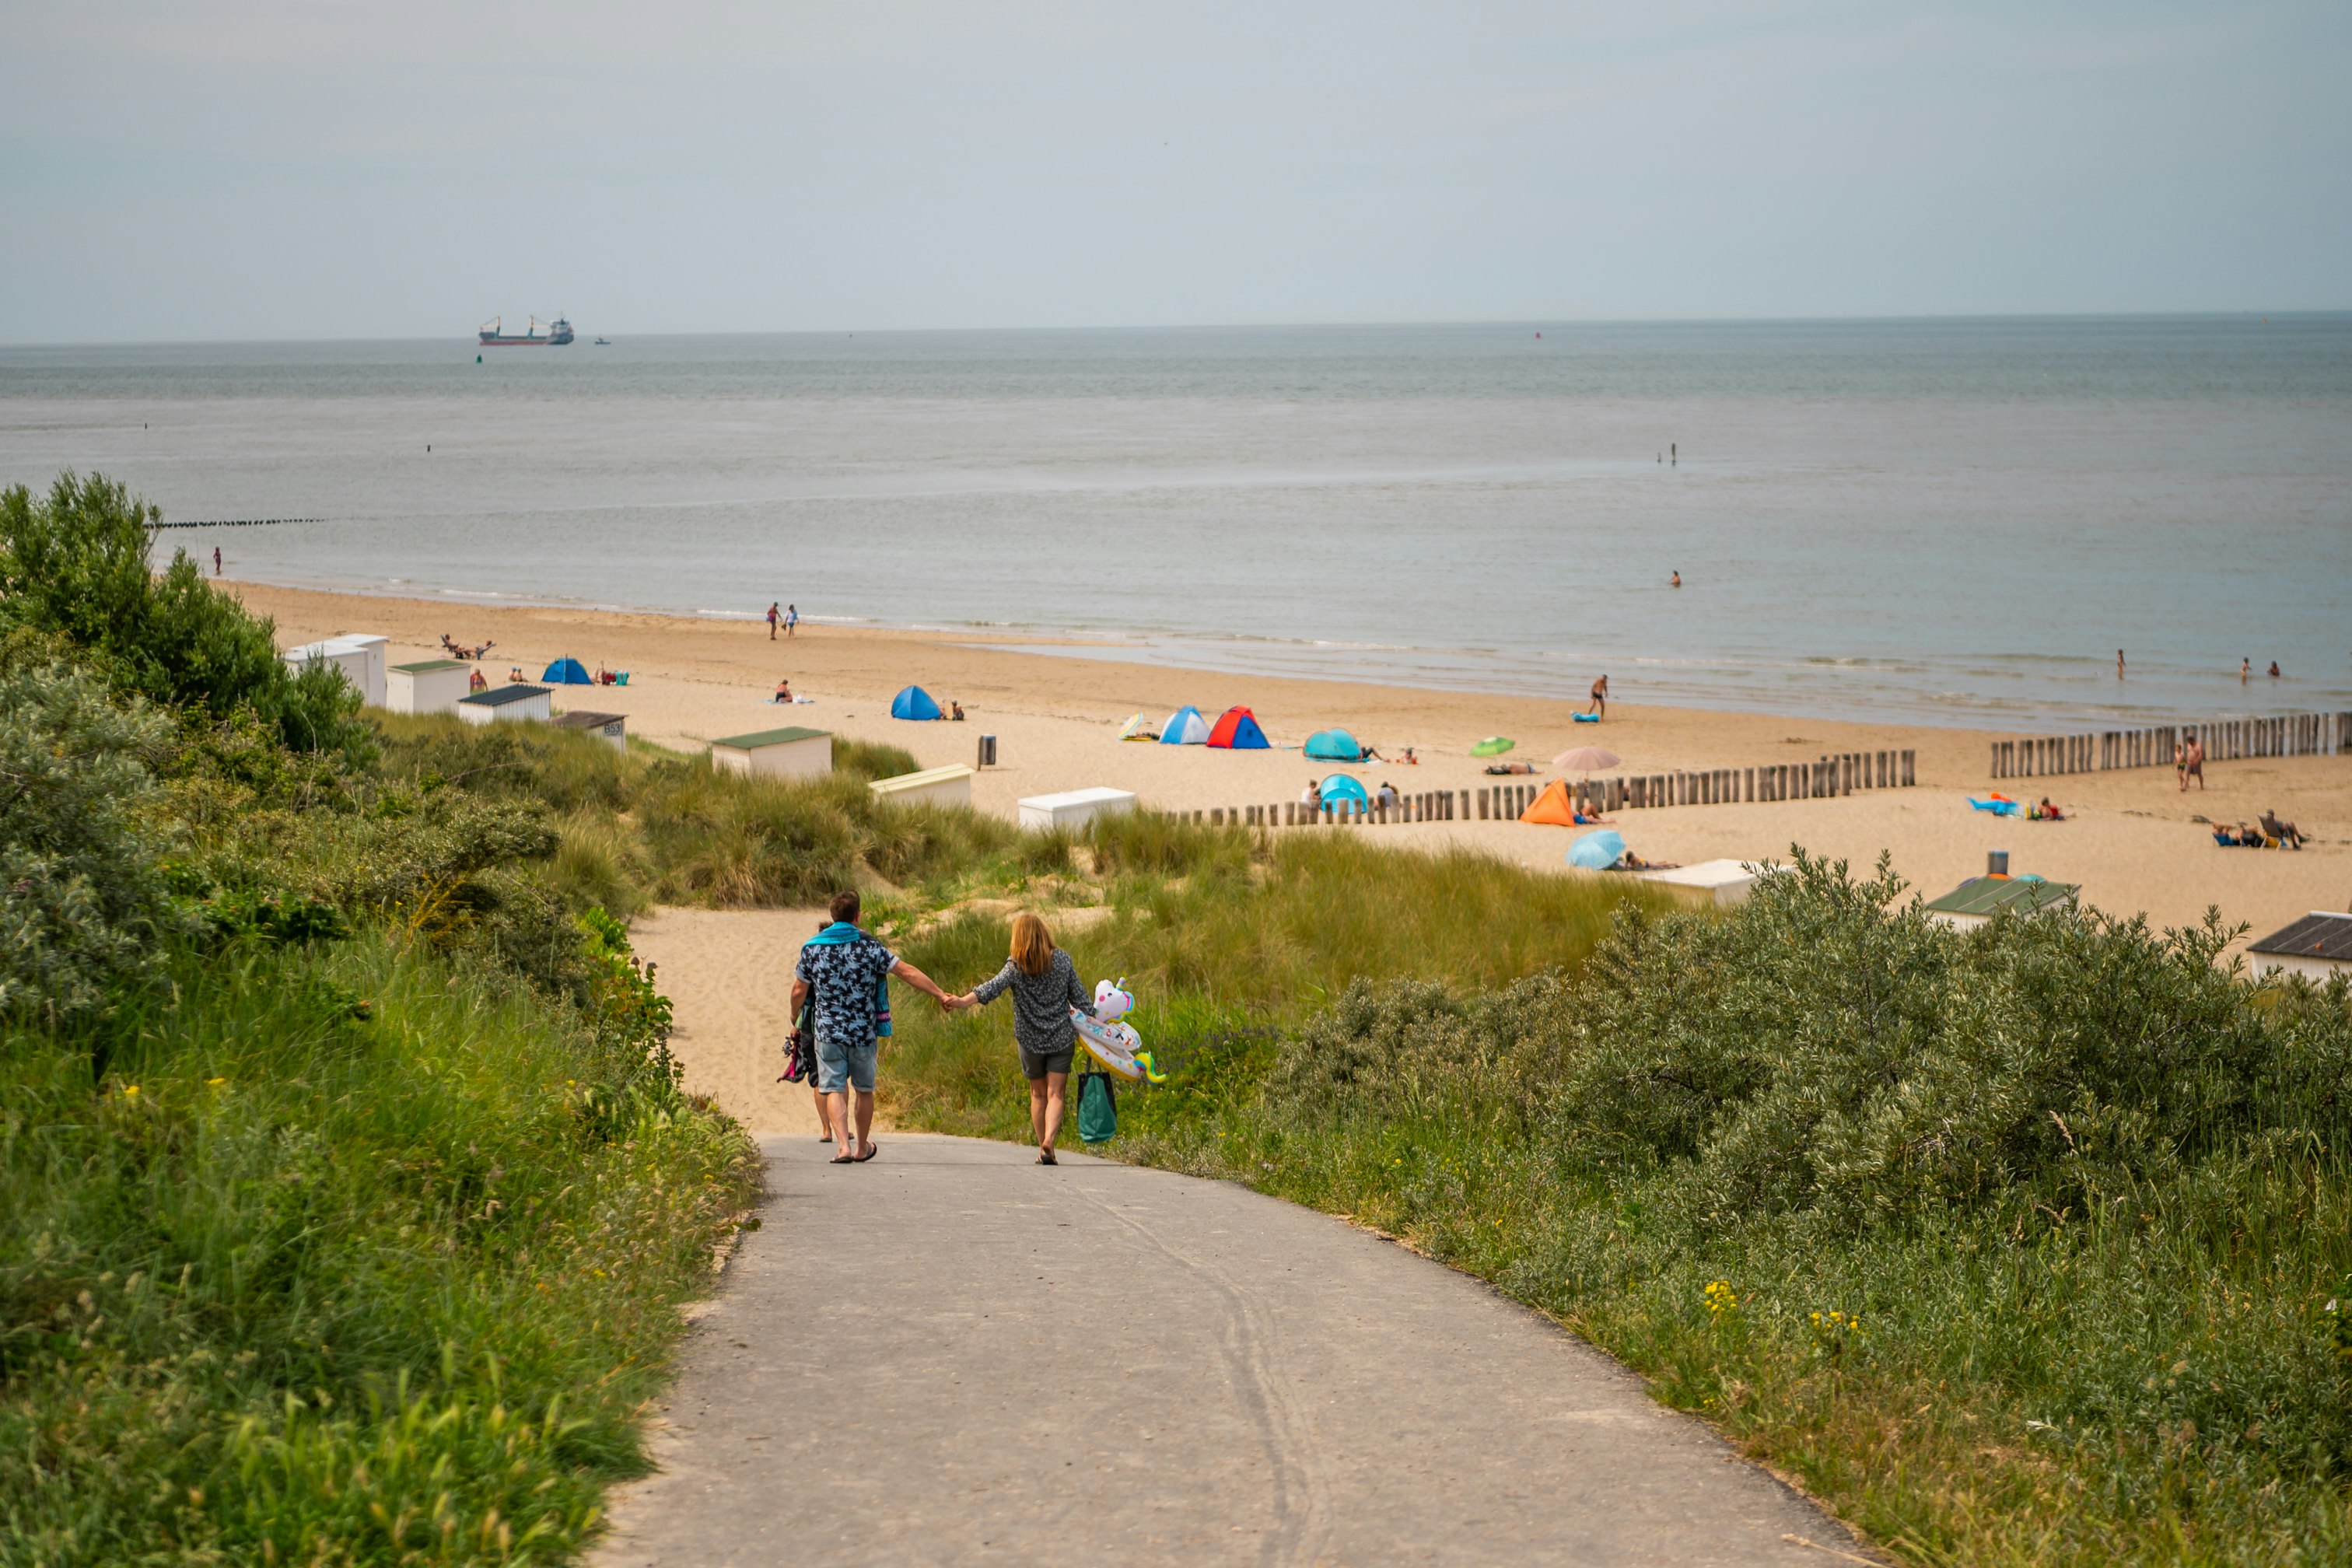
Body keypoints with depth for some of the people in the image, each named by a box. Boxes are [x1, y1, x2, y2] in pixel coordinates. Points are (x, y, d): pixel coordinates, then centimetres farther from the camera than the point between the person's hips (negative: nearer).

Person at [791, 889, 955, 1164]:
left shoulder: (812, 948, -2)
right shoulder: (870, 947, -5)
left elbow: (799, 991, 4)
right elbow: (908, 972, -6)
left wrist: (795, 1016, 24)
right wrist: (940, 995, 1)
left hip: (828, 1032, -1)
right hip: (864, 1033, 1)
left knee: (834, 1089, 1)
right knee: (864, 1089, 17)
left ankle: (843, 1146, -18)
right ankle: (862, 1148, 28)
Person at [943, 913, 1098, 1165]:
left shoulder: (1016, 967, -12)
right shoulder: (1062, 960, -4)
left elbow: (994, 986, -28)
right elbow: (1079, 995, 0)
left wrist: (963, 1001, -38)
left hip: (1030, 1040, 0)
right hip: (1061, 1038, 0)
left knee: (1038, 1094, 15)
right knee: (1055, 1093, -1)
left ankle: (1044, 1149, 19)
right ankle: (1049, 1139, -24)